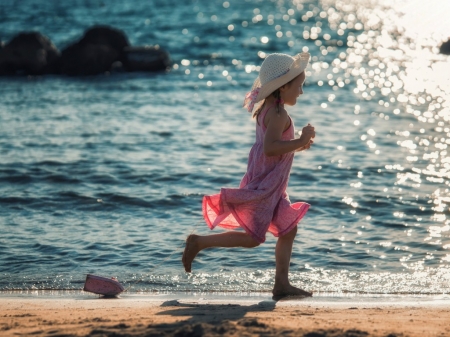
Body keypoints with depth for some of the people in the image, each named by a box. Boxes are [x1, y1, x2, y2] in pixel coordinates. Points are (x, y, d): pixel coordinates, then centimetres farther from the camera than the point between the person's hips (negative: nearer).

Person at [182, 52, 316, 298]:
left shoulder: (267, 109, 14)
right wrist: (300, 142, -24)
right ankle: (199, 242, 1)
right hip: (265, 184, -11)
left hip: (270, 185, 11)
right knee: (253, 237, -6)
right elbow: (270, 147, -31)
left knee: (288, 229, 11)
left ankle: (281, 284, 12)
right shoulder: (278, 114, -17)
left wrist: (297, 145, 14)